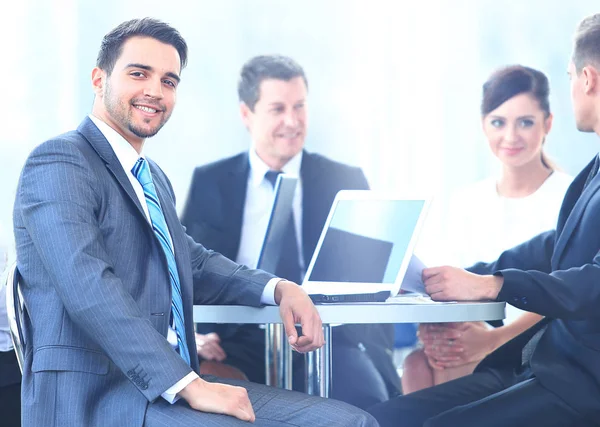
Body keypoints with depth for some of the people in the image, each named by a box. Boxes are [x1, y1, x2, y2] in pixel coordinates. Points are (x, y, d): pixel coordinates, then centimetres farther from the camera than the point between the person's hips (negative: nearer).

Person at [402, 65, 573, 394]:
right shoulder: (465, 204, 14)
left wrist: (494, 339, -26)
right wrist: (436, 329, -15)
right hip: (482, 345, 5)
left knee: (423, 371, -28)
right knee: (418, 366, -27)